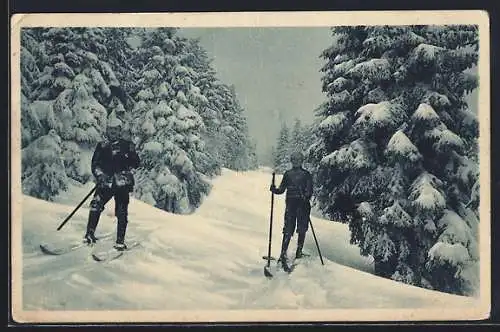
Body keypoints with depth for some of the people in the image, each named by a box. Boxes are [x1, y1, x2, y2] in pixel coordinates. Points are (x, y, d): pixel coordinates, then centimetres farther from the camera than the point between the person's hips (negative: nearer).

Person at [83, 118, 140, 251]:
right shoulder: (101, 146, 11)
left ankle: (120, 241, 5)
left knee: (122, 213, -3)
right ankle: (90, 234, -8)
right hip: (106, 183, 1)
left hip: (122, 183, -1)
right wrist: (99, 174, -9)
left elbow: (136, 163, 7)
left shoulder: (126, 145, 7)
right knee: (96, 205, -18)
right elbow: (95, 164, 8)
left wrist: (131, 153, -11)